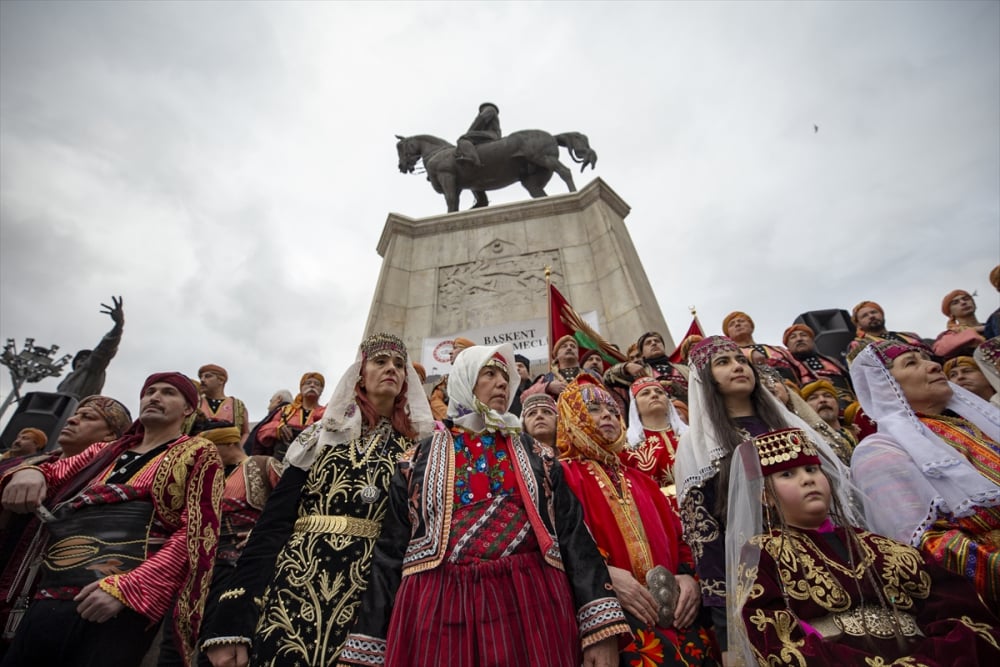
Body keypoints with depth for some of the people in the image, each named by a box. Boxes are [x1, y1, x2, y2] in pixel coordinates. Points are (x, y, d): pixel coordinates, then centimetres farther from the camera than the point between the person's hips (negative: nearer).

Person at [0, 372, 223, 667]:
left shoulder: (198, 454, 1)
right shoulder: (104, 451, 22)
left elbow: (197, 533, -9)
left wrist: (126, 588, -18)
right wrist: (29, 472, -10)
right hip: (48, 597, 6)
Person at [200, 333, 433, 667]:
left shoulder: (417, 448, 3)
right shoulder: (320, 437, 6)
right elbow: (273, 524, 1)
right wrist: (233, 616, -5)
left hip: (370, 604, 0)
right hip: (294, 597, 1)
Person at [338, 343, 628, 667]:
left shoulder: (535, 455, 10)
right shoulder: (419, 458, 6)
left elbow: (573, 534, 2)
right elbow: (390, 551, 4)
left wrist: (601, 625, -9)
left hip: (532, 603, 1)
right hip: (437, 607, 0)